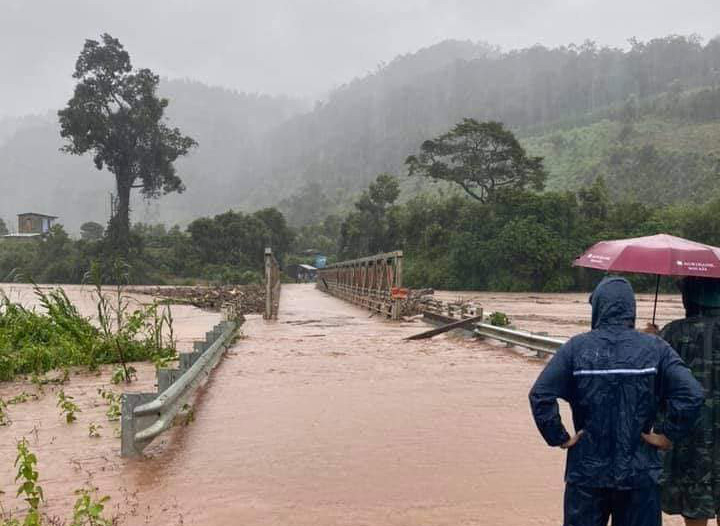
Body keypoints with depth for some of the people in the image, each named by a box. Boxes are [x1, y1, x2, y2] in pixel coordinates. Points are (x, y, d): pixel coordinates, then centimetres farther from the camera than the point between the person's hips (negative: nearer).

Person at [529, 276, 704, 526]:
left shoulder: (576, 348, -8)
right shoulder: (655, 348, -5)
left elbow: (540, 395, -15)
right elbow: (692, 394, -14)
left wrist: (559, 437, -5)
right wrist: (667, 435, -4)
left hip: (586, 471, 0)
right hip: (640, 473, 1)